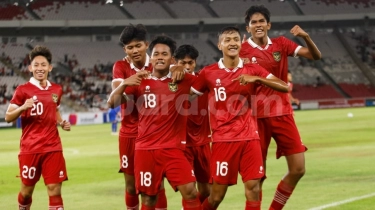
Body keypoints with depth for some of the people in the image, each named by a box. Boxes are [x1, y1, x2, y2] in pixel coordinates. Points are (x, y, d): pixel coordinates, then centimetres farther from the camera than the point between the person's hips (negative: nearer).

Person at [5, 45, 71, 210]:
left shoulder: (56, 90, 9)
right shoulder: (23, 90, -5)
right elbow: (8, 117, -6)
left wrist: (62, 123, 6)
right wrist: (23, 107, -24)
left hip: (53, 147, 3)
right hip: (30, 148, -3)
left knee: (55, 189, -5)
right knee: (27, 189, 7)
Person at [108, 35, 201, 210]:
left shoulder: (183, 81, 4)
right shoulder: (140, 83, 7)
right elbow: (112, 103, 0)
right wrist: (124, 84, -16)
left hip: (173, 149, -1)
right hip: (145, 149, 1)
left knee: (190, 191, -14)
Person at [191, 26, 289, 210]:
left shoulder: (252, 70, 3)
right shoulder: (208, 73, 0)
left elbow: (284, 87, -5)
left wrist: (256, 79, -17)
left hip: (249, 138, 2)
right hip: (223, 139, -1)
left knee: (253, 189, -6)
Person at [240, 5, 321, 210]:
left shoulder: (281, 44, 3)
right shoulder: (243, 49, -6)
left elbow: (315, 56, -1)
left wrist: (306, 37, -18)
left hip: (283, 113, 4)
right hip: (257, 116, -4)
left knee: (298, 168, 1)